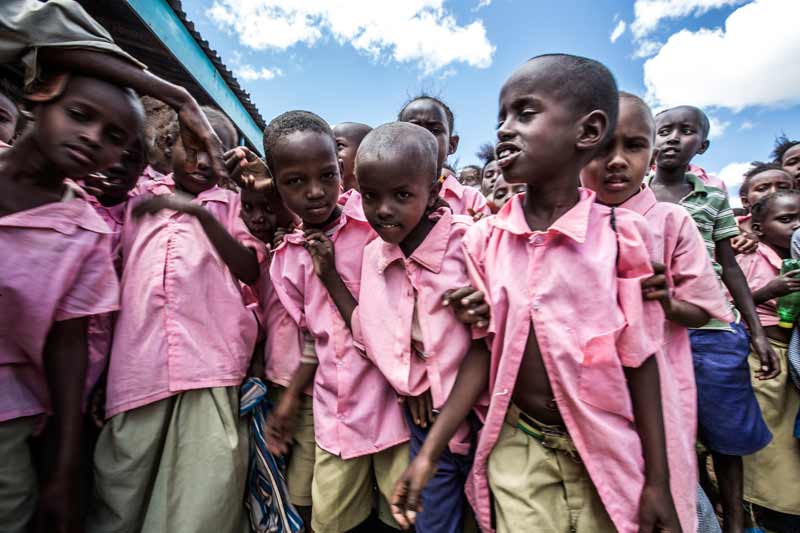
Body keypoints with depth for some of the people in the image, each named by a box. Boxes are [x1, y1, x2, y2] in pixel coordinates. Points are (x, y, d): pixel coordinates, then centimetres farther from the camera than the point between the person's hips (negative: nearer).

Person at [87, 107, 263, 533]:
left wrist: (201, 212, -4)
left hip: (209, 362, -1)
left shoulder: (230, 204, 15)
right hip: (138, 366, 2)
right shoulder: (137, 196, 19)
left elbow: (252, 271, 3)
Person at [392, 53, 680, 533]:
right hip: (517, 446, 1)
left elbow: (640, 360, -6)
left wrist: (657, 480, 0)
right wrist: (429, 454, -6)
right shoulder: (485, 239, -7)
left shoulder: (620, 235, -12)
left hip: (604, 449, 0)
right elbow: (484, 351, -5)